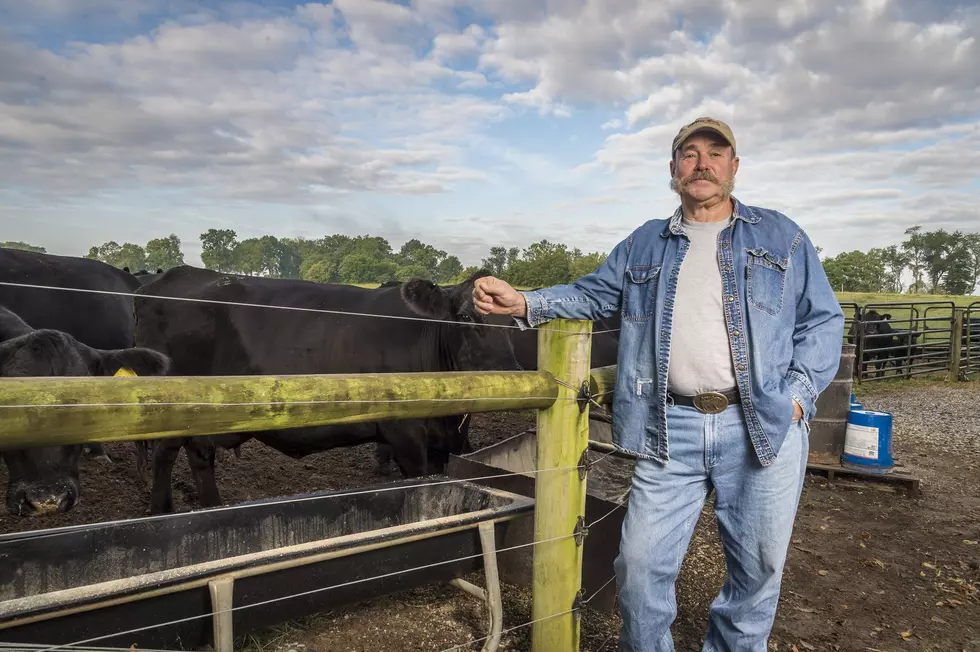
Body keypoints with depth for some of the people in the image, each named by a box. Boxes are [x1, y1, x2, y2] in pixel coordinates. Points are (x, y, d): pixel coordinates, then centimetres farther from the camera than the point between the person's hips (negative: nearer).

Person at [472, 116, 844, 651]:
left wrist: (798, 395, -5)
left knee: (757, 567, 12)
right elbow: (592, 294, 12)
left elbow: (822, 320, 8)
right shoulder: (644, 245, 15)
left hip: (764, 427, 0)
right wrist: (523, 302, -5)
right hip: (672, 428, 1)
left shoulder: (781, 236, 10)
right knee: (642, 563, 3)